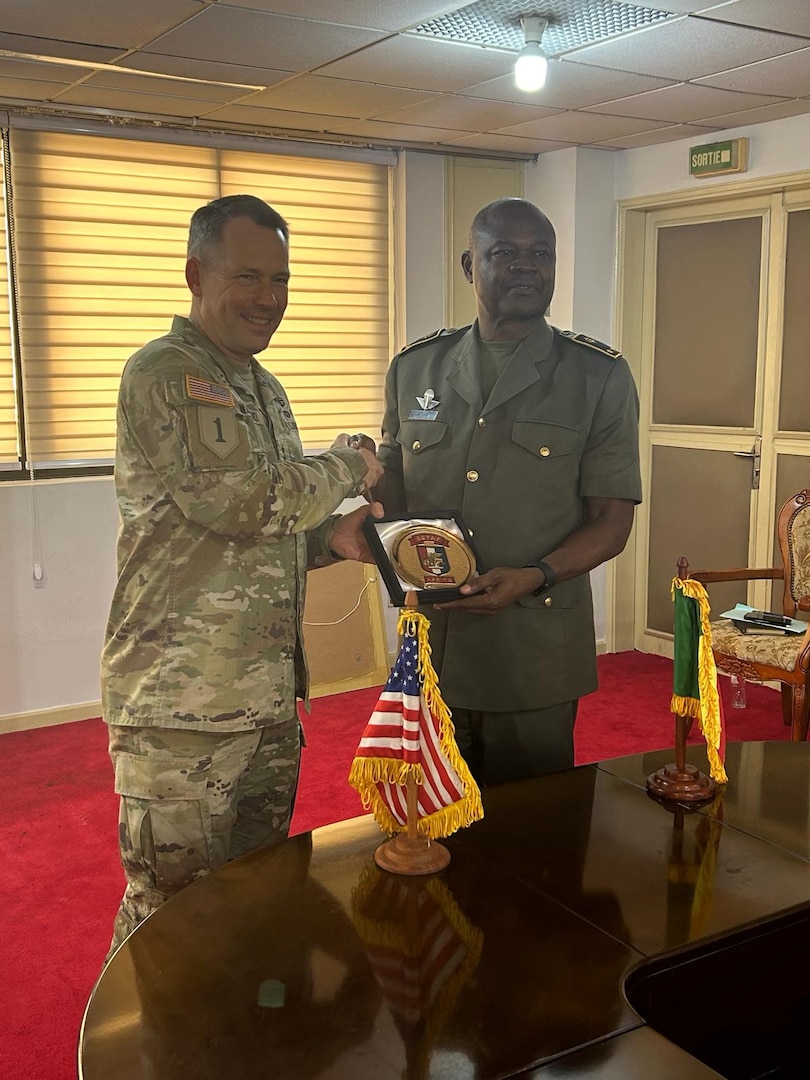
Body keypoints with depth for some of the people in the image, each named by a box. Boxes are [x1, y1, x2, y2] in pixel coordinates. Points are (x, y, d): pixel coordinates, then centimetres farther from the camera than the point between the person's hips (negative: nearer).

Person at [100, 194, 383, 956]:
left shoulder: (264, 389, 16)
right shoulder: (161, 375, -12)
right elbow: (238, 500, -23)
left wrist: (330, 535, 1)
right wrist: (347, 467, -8)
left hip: (268, 694, 8)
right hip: (180, 702, -8)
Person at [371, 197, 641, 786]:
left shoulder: (600, 376, -2)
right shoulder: (415, 367, 7)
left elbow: (612, 520, -4)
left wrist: (533, 577, -21)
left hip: (536, 662, -2)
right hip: (427, 651, 3)